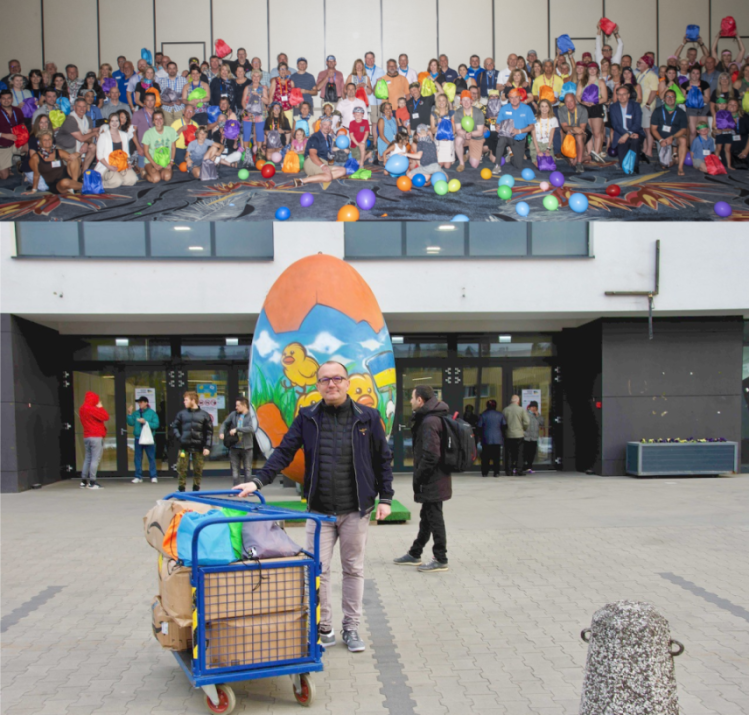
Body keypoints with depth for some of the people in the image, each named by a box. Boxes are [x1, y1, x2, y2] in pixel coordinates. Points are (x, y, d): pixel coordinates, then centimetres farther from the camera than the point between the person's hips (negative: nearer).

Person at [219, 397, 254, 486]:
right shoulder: (233, 414, 5)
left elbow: (250, 428, -20)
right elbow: (225, 423, 10)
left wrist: (236, 429, -24)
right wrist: (221, 432, -8)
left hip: (246, 447, -3)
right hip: (234, 446, 3)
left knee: (248, 469, 5)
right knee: (235, 470, 7)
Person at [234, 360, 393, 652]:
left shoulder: (367, 417, -1)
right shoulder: (307, 418, 1)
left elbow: (383, 459, 5)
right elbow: (284, 452, -2)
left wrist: (385, 497, 0)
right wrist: (258, 481, -14)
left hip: (356, 510, 0)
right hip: (319, 511, 1)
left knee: (353, 570, 10)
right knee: (318, 571, 2)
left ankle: (351, 628, 25)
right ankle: (323, 629, 18)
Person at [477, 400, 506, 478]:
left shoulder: (483, 414, -2)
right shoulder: (500, 414, 2)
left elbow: (479, 427, -3)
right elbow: (504, 426, 2)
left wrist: (481, 435, 12)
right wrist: (502, 435, 19)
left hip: (486, 439, -1)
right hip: (497, 439, 1)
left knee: (485, 457, 4)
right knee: (496, 456, 5)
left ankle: (484, 472, 2)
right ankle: (496, 472, 1)